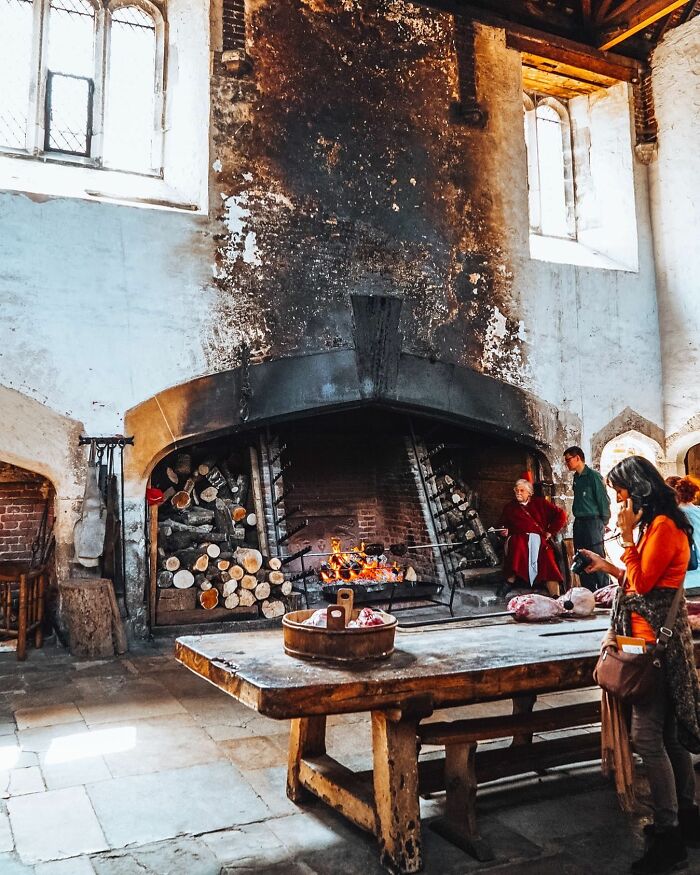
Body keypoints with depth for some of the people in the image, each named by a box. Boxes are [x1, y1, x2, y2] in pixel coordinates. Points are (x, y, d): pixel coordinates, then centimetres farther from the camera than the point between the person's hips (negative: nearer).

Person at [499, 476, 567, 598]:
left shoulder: (539, 503, 15)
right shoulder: (510, 507, 20)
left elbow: (561, 514, 12)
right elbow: (503, 524, 27)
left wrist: (551, 531, 4)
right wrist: (505, 530, 4)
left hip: (539, 540, 0)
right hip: (519, 539, 0)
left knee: (547, 557, -30)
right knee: (516, 542, -37)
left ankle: (555, 597, -35)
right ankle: (510, 581, -30)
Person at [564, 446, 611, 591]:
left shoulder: (593, 476, -9)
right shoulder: (576, 478, 14)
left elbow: (604, 500, -9)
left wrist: (604, 523, -7)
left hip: (592, 523, -8)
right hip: (578, 523, 8)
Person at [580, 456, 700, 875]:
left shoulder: (664, 526, -16)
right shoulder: (656, 524, 14)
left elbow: (642, 582, -17)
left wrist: (627, 535, -16)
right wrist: (609, 567, 14)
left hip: (657, 637, -10)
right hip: (654, 635, 10)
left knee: (647, 736, -8)